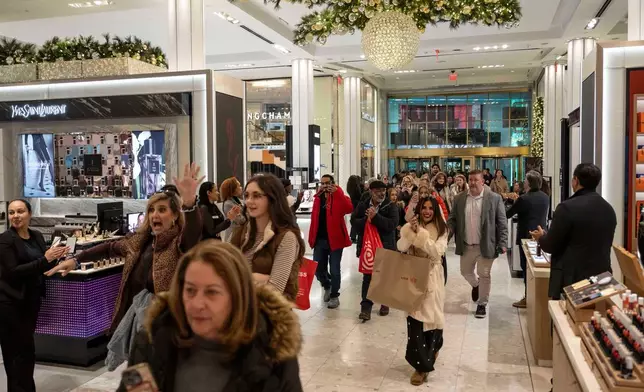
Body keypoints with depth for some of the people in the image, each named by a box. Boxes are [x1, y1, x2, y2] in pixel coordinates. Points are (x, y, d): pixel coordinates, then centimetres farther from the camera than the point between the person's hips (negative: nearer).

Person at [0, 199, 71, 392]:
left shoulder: (37, 236, 7)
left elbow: (42, 267, 13)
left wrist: (55, 257, -8)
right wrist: (45, 258, -25)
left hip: (32, 299, 6)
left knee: (17, 348, 14)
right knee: (24, 348, -2)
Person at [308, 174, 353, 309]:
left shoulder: (339, 197, -5)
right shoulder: (318, 198, 9)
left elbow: (349, 208, -26)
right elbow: (314, 218, 11)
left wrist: (337, 192, -26)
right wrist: (312, 237, 6)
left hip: (334, 239, -4)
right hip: (319, 239, 5)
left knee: (334, 270, 1)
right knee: (317, 269, 9)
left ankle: (334, 296, 18)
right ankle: (327, 286, 37)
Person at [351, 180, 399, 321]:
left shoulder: (391, 206, -4)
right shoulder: (363, 206, 3)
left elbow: (393, 223, -18)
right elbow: (354, 221, -5)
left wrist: (375, 217, -22)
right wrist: (366, 219, -22)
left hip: (386, 246, -1)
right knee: (367, 277, 1)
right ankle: (366, 306, 3)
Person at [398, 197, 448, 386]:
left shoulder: (441, 230, -2)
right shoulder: (410, 227, 4)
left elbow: (437, 252, -16)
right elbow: (401, 248, -10)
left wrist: (421, 234, -24)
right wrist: (411, 231, -24)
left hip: (432, 277, -1)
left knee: (431, 315, 3)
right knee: (415, 317, -3)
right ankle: (422, 363, 10)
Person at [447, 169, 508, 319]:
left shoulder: (494, 198, -8)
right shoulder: (459, 199, 2)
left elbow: (502, 223, -6)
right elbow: (452, 219, 8)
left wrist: (502, 243, -10)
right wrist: (448, 231, -11)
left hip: (485, 245, -3)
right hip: (466, 245, 4)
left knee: (484, 275, 6)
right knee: (465, 271, 18)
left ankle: (482, 304, 22)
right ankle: (475, 286, 50)